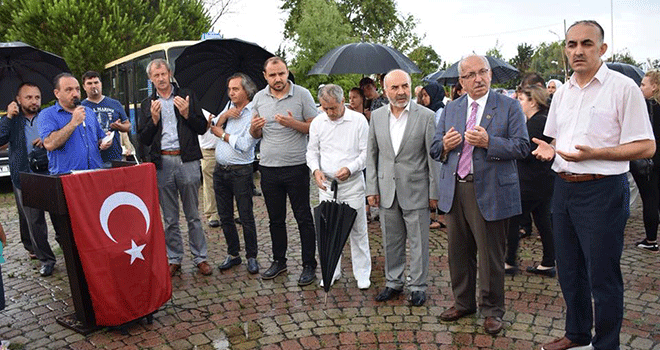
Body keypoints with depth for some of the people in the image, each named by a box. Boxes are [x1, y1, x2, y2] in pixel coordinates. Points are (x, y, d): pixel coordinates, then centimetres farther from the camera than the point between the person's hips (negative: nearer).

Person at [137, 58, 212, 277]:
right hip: (162, 163, 2)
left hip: (187, 161, -1)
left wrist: (187, 114, -12)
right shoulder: (147, 105, 10)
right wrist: (154, 119, -8)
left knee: (193, 215, 5)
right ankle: (174, 259, 21)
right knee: (169, 218, 9)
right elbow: (143, 140, 5)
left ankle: (200, 258, 14)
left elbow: (202, 128, 4)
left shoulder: (187, 96, 7)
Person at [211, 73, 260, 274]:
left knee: (246, 217, 1)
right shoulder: (230, 106, 12)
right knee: (225, 216, 13)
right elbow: (213, 127, 8)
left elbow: (244, 145, -18)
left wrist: (222, 134, -6)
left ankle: (251, 257, 15)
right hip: (220, 170, 7)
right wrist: (224, 115, -8)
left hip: (240, 172, -7)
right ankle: (233, 254, 26)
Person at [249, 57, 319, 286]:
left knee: (304, 218, 3)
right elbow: (255, 135, 13)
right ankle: (279, 261, 28)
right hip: (269, 167, 4)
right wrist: (255, 127, -10)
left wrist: (293, 123, -21)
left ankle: (309, 265, 13)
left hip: (296, 167, -4)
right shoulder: (259, 98, 8)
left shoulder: (302, 94, -4)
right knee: (276, 219, 14)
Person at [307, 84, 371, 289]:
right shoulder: (317, 122, 5)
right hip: (326, 184, 3)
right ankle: (332, 272, 24)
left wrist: (350, 168, -18)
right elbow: (312, 151, 12)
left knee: (358, 230, 3)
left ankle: (362, 274, 17)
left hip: (352, 183, -3)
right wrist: (316, 169, -7)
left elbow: (366, 152, -4)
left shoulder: (358, 120, -5)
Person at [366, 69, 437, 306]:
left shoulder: (426, 116, -7)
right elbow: (371, 154, 8)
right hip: (387, 191, 3)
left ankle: (418, 286, 23)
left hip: (415, 191, -3)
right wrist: (372, 188, 3)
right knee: (391, 241, 14)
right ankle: (393, 283, 31)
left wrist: (434, 192, -6)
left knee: (418, 241, 7)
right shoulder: (377, 116, 4)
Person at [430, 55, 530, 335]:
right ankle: (463, 303, 33)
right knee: (458, 252, 15)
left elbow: (521, 146, -8)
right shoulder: (450, 109, 12)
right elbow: (434, 148, 13)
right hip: (455, 191, 4)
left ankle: (492, 310, 24)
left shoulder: (509, 107, 0)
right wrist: (445, 145, -10)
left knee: (491, 255, 6)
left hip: (490, 193, -4)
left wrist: (488, 142, -21)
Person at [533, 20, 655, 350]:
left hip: (602, 190, -6)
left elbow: (646, 147, -12)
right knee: (569, 271, 17)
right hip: (564, 188, 7)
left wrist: (593, 154, -23)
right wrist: (549, 149, -2)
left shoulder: (623, 87, -8)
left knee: (602, 277, 3)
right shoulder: (562, 93, 12)